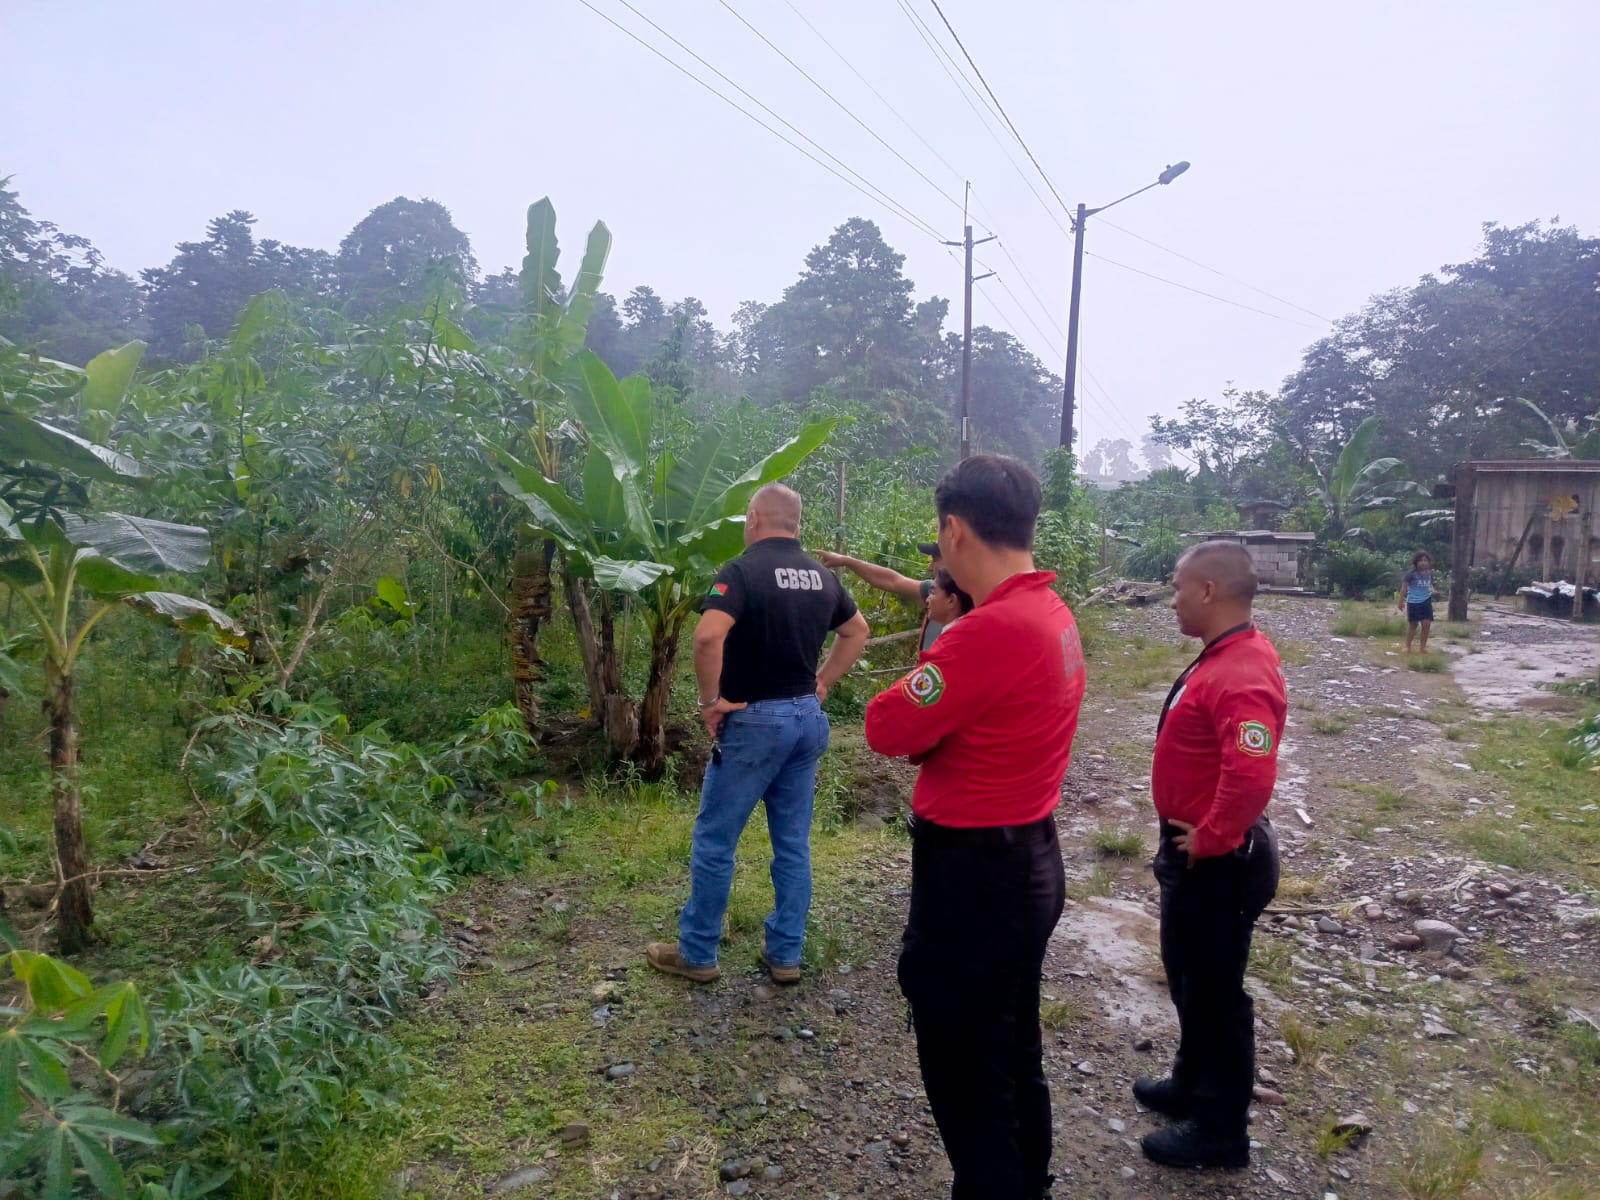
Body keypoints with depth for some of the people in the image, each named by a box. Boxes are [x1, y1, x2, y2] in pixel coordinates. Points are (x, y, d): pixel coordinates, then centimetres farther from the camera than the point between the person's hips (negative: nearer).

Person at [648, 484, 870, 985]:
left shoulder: (743, 570, -14)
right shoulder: (821, 576, 7)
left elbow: (708, 636, -28)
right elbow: (857, 632, 20)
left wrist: (711, 700, -15)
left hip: (754, 720, -6)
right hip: (807, 718, 7)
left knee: (714, 840, 7)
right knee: (794, 843, 13)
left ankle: (697, 953, 19)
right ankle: (785, 955, 23)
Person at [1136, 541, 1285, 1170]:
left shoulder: (1240, 676, -29)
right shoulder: (1230, 656, 5)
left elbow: (1251, 777, -41)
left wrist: (1209, 841, -26)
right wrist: (1199, 836, 15)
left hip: (1216, 864, -10)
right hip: (1199, 852, 10)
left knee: (1213, 990, 7)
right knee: (1189, 976, 24)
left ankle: (1220, 1129, 26)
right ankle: (1193, 1084, 44)